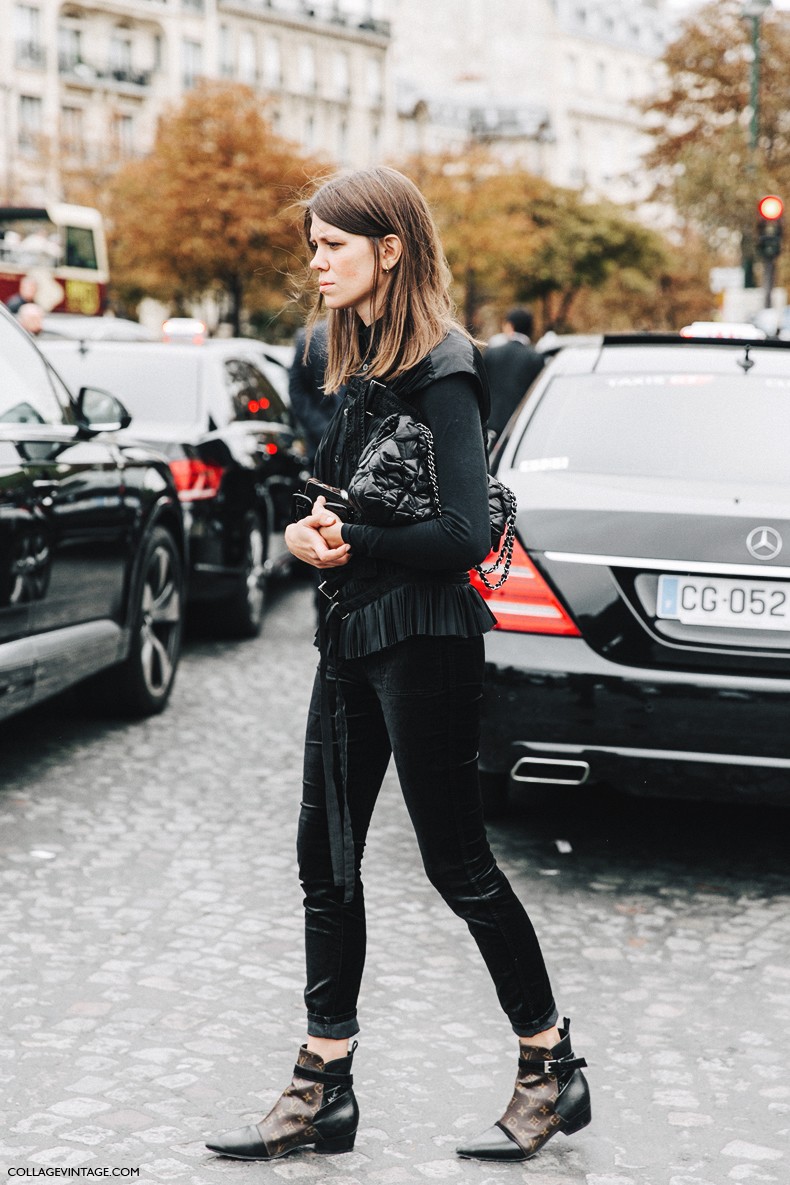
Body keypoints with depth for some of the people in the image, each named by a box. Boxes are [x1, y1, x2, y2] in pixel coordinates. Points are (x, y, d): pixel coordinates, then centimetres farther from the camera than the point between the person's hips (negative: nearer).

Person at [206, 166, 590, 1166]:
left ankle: (552, 1070, 18)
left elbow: (465, 532, -21)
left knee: (456, 862, 1)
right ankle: (324, 1091, 19)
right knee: (326, 858, 9)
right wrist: (316, 529, -3)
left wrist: (352, 545, -10)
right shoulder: (360, 363, 13)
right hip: (354, 634, 9)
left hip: (423, 640, -9)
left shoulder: (440, 373, -14)